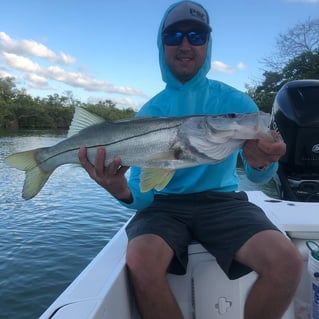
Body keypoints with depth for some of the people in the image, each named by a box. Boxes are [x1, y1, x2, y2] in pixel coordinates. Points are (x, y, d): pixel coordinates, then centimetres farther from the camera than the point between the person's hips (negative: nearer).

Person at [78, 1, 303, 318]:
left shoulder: (234, 101, 1)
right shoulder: (150, 113, 1)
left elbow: (256, 176, -7)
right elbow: (143, 195, -5)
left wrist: (262, 163, -32)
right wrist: (123, 191, -30)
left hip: (222, 201, 1)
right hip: (165, 205, 0)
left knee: (286, 261, -24)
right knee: (141, 263, -31)